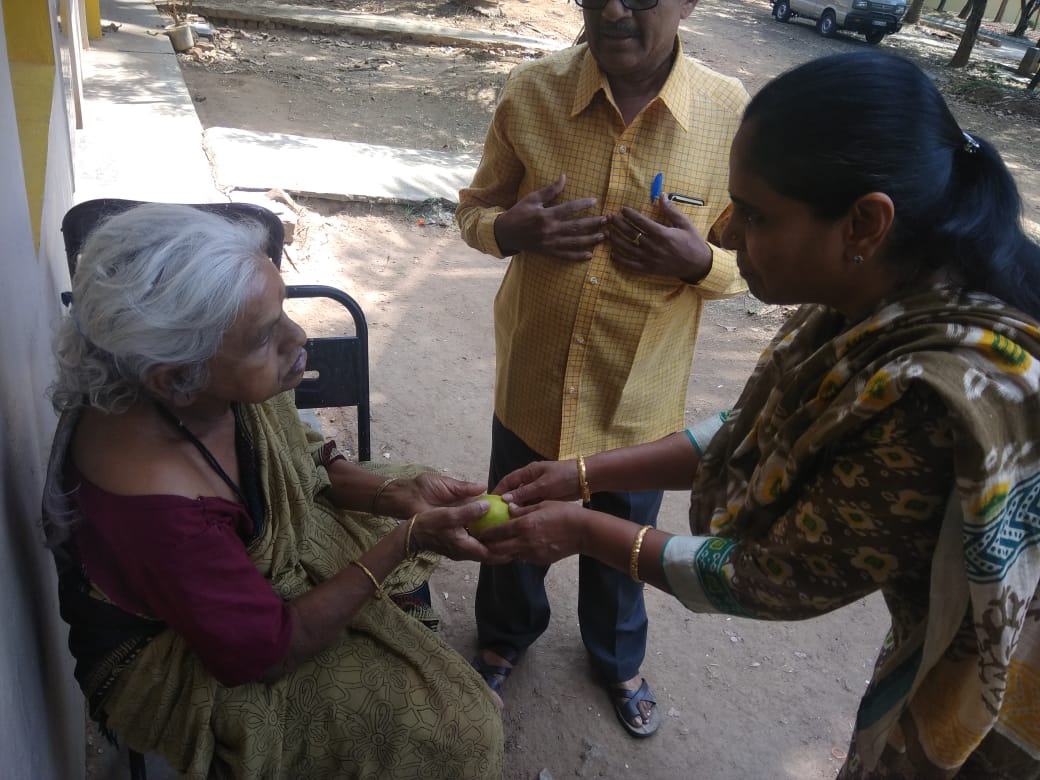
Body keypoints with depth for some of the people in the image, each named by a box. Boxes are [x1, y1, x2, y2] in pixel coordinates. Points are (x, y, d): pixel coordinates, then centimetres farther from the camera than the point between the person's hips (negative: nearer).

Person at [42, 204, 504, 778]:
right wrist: (407, 539, -27)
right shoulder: (151, 499, -40)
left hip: (255, 562, 7)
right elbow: (265, 650, -26)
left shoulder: (229, 386, -21)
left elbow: (305, 463, 1)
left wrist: (392, 495, -16)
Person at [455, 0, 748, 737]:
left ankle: (618, 659, 57)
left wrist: (701, 261, -25)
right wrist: (510, 230, -22)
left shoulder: (730, 114, -14)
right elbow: (475, 207, 1)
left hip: (641, 400, 0)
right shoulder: (532, 91, -12)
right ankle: (505, 636, 58)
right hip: (532, 385, 1)